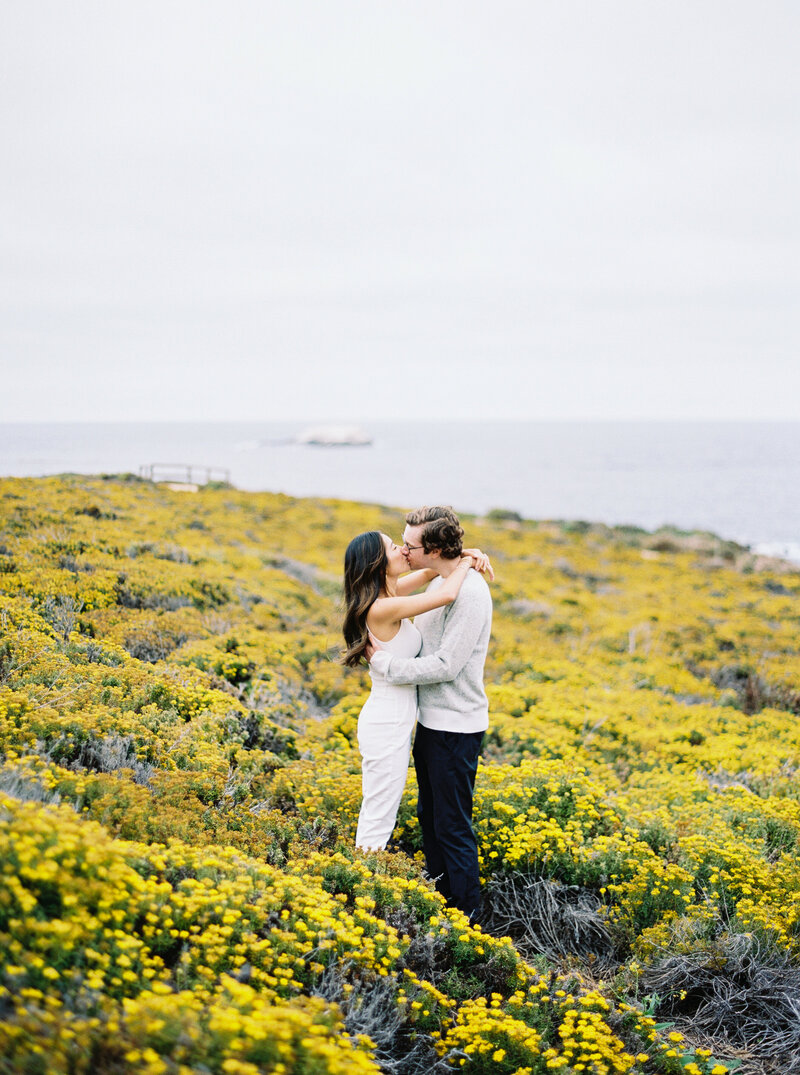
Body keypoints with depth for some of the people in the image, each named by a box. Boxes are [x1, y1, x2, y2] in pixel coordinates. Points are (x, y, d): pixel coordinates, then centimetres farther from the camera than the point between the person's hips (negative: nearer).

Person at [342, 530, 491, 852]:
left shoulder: (385, 594, 3)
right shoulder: (382, 609, -24)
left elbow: (430, 570, 16)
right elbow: (445, 595, -29)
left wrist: (466, 555, -2)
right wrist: (464, 563, -9)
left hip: (392, 720, 9)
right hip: (388, 726, -9)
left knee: (378, 817, 19)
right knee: (377, 822, 2)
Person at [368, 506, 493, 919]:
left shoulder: (470, 593, -23)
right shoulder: (440, 583, 8)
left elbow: (446, 666, -25)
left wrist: (384, 663, -20)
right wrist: (382, 646, 5)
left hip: (456, 728, -10)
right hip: (432, 720, 10)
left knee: (452, 827, 0)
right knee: (429, 815, 20)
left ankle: (465, 915, 13)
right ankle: (438, 897, 35)